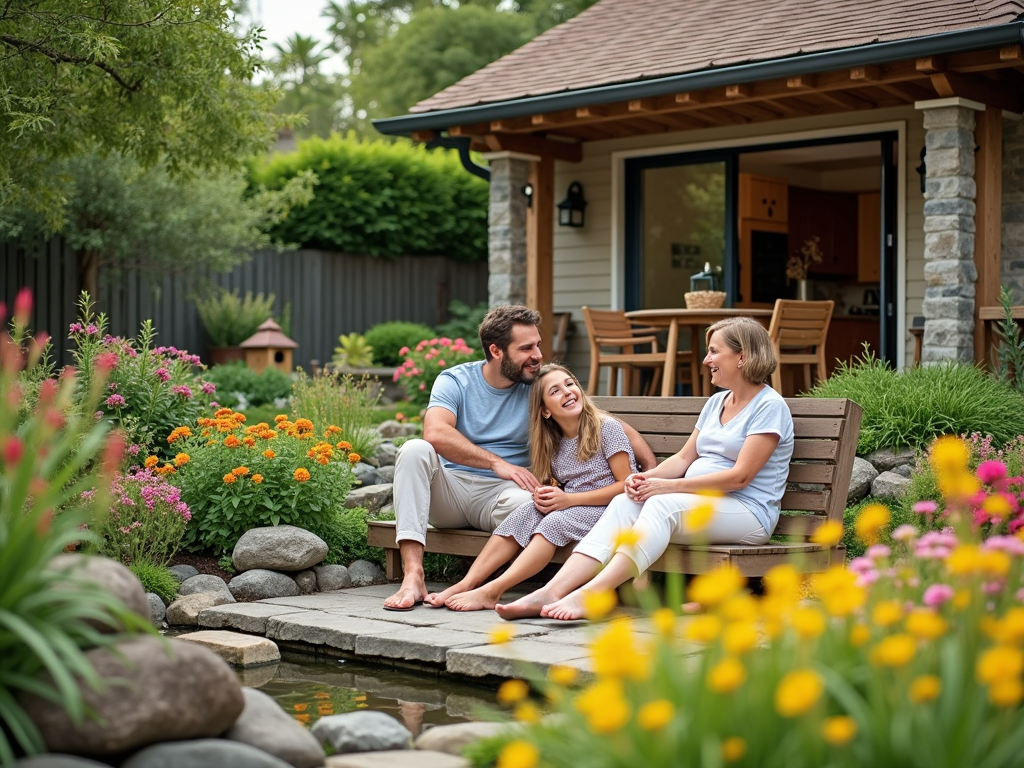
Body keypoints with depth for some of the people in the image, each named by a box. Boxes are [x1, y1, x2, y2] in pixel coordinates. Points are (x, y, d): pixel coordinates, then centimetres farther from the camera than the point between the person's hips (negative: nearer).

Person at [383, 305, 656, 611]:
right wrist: (497, 463, -26)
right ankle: (413, 578, -36)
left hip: (497, 494, 0)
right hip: (450, 488, 1)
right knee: (414, 450, -30)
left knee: (526, 501, -36)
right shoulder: (455, 381, -1)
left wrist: (652, 468, -11)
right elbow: (436, 432, -21)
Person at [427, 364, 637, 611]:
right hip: (571, 509, 6)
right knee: (527, 511, -20)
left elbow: (626, 486, -11)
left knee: (557, 520, -31)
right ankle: (467, 583, -30)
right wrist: (545, 497, -8)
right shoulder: (552, 445, 12)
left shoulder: (607, 428, -6)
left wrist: (568, 499, -17)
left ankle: (491, 591, -38)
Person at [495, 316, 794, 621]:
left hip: (747, 513, -7)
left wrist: (668, 486, -17)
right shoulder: (716, 402, 21)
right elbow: (684, 457, 18)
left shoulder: (770, 407, -6)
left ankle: (588, 595, -48)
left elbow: (740, 476, -14)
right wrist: (646, 477, -4)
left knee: (663, 504, -34)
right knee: (624, 503, -19)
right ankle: (551, 592, -36)